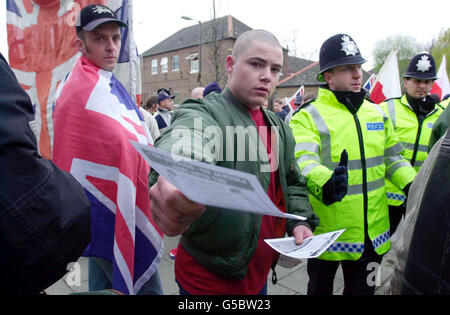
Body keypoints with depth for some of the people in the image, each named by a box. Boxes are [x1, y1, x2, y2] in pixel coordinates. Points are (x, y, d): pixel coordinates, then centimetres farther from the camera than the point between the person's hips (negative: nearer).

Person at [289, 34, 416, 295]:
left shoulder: (377, 113, 7)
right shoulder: (308, 117, -12)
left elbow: (391, 156, 14)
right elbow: (303, 160, -27)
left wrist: (413, 185, -4)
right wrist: (325, 181, -48)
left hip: (372, 233, 5)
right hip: (326, 232, -4)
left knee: (363, 289, 23)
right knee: (320, 289, 19)